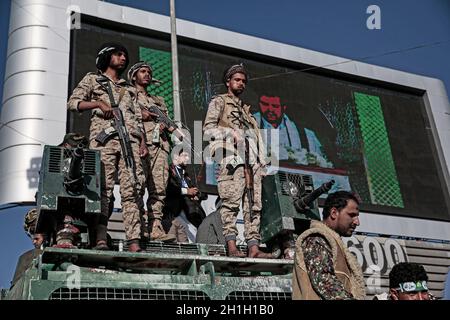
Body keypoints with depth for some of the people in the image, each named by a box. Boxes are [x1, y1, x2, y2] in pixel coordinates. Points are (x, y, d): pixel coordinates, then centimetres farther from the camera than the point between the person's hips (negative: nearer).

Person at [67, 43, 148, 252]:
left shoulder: (128, 89, 32)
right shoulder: (93, 79, 21)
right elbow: (73, 102, 8)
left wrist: (143, 142, 8)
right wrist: (98, 103, -7)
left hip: (130, 140, 3)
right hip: (104, 138, -3)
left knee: (132, 190, -10)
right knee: (103, 189, -12)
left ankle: (134, 242, -16)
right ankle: (100, 239, -16)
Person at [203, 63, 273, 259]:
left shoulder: (246, 109, 32)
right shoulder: (219, 101, 14)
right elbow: (208, 129, 1)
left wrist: (261, 162, 14)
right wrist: (230, 132, -12)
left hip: (252, 160, 6)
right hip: (232, 158, -6)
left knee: (254, 205, -2)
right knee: (231, 201, -14)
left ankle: (254, 247, -5)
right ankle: (231, 246, -16)